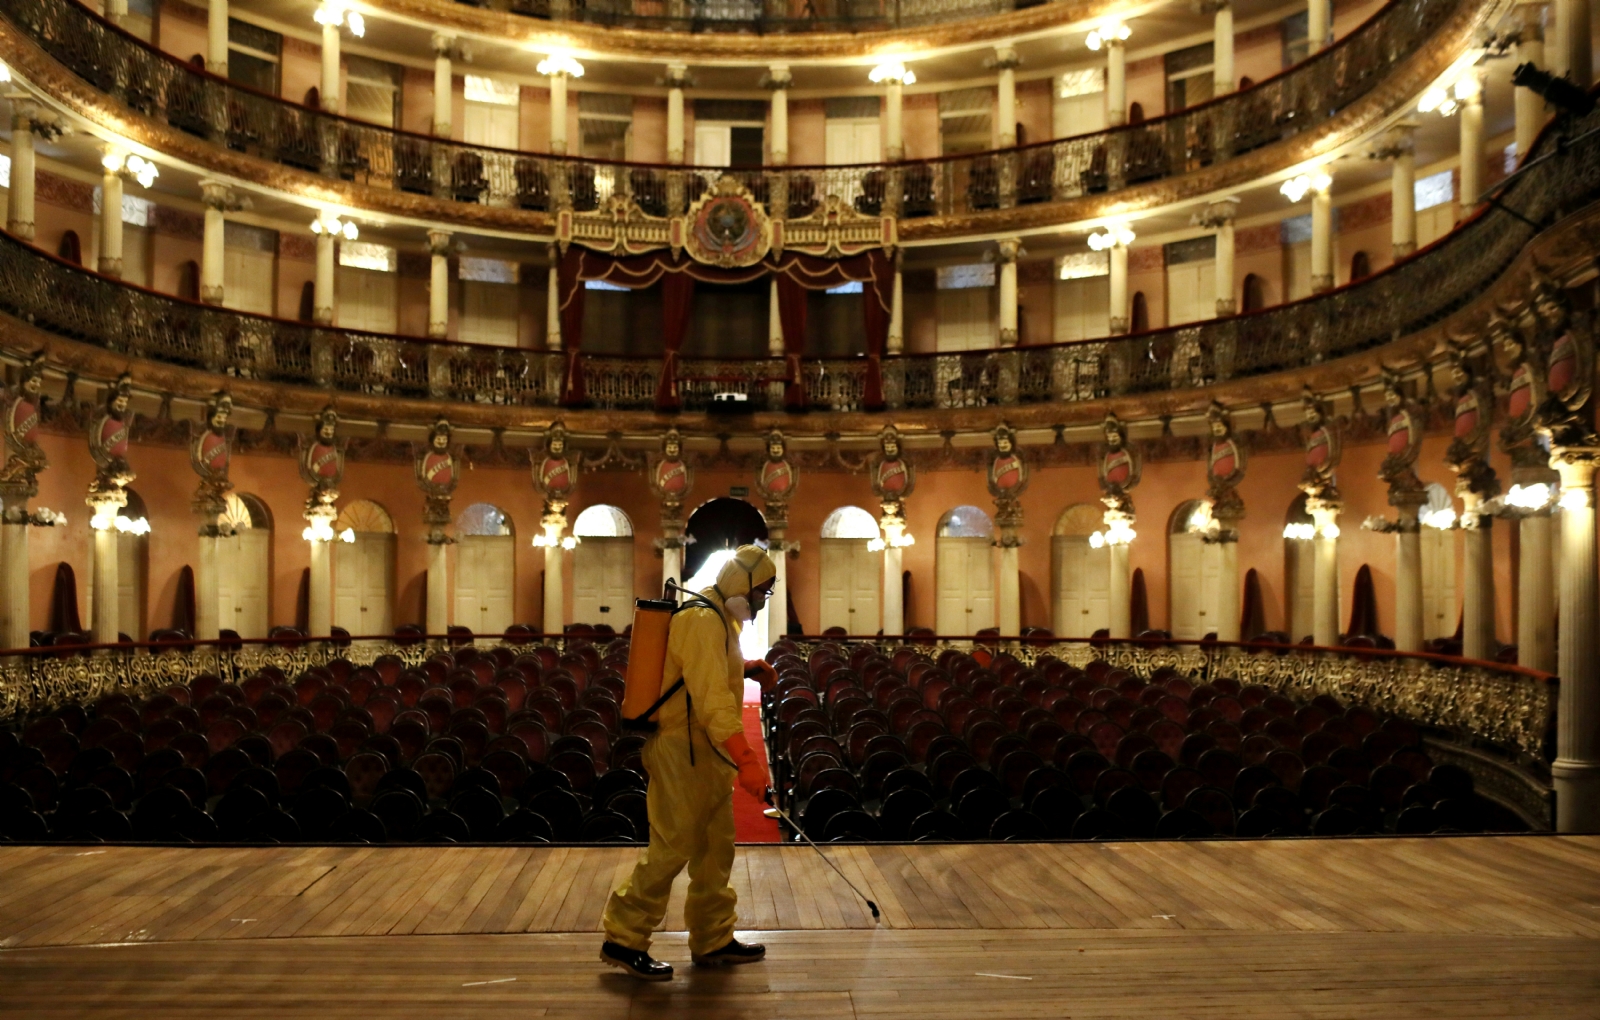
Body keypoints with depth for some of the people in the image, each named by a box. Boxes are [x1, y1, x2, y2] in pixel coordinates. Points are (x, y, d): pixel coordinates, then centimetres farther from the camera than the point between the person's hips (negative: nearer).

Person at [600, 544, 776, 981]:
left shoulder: (720, 620, 14)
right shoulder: (703, 622, -19)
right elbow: (711, 699, -26)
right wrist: (747, 760, -29)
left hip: (705, 753, 10)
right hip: (683, 752, -10)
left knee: (716, 848, 14)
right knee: (671, 847, -5)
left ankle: (713, 940, 24)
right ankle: (623, 939, 6)